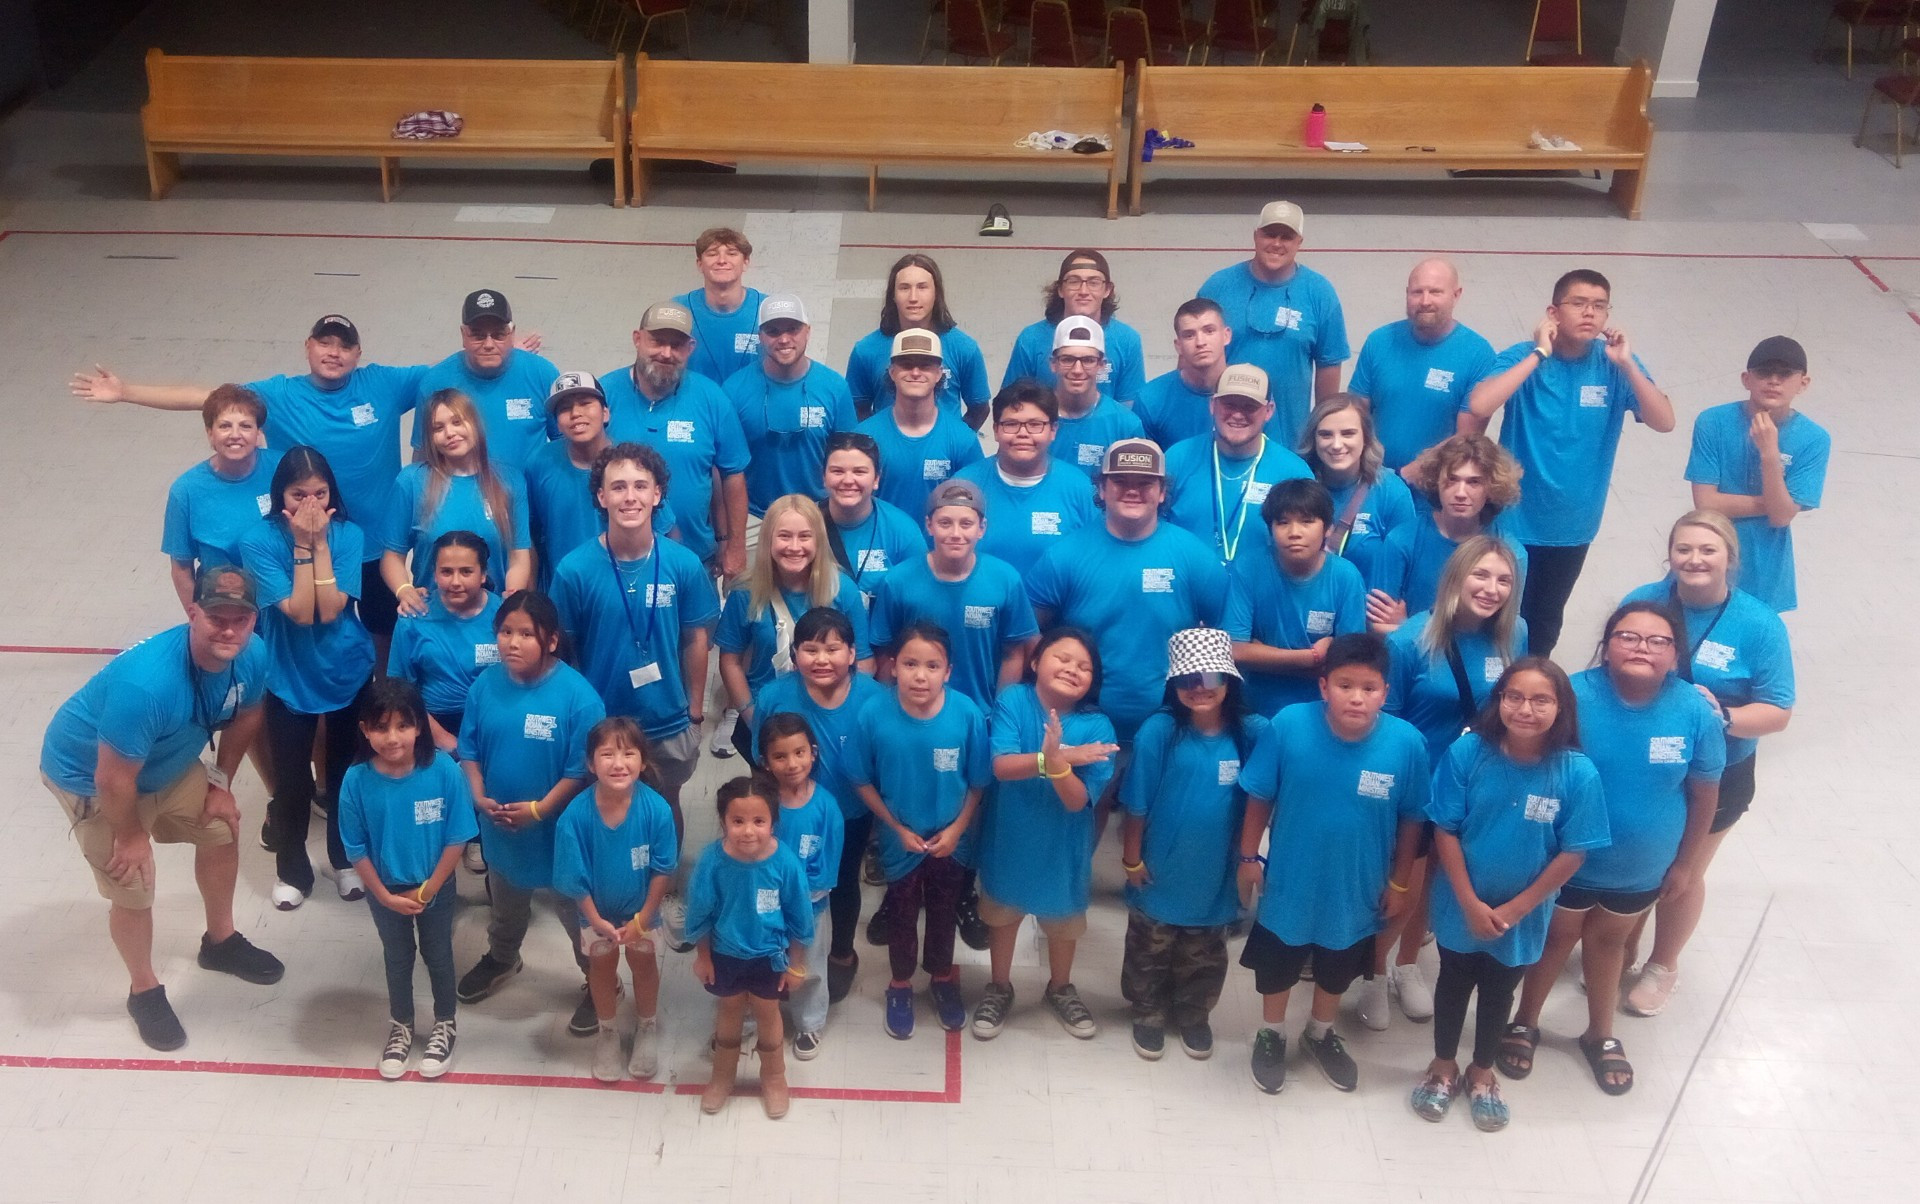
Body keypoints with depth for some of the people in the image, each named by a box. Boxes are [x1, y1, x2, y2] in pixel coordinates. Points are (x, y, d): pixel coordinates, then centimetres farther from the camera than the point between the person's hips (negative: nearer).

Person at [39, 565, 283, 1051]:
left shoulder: (254, 656, -23)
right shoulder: (146, 682, -44)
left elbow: (245, 716, 1)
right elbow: (113, 779, -32)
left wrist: (221, 783, 5)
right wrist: (131, 835, -16)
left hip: (170, 761, 7)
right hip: (88, 775, -7)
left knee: (221, 828, 18)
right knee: (132, 888, -1)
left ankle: (220, 942, 44)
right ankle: (144, 991, 27)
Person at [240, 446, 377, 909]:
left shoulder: (348, 535, -11)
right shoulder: (259, 541, -15)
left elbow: (330, 610, -21)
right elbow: (299, 612, -23)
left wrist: (321, 542, -23)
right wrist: (304, 545, -25)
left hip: (348, 674, 1)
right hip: (289, 678, -1)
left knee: (347, 774, 14)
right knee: (291, 783, 6)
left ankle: (347, 861, 36)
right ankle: (292, 870, 29)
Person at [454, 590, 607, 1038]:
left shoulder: (577, 695, -24)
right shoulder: (485, 685, -9)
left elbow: (582, 770, -20)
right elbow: (470, 750, 0)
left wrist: (538, 809, -24)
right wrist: (479, 797, -14)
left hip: (561, 830, -5)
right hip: (500, 826, 5)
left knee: (577, 913, 14)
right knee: (506, 905, 31)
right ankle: (501, 959, 57)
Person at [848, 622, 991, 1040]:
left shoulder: (967, 713, -25)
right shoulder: (874, 715, -25)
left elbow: (978, 782, -11)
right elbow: (863, 781, -11)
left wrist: (956, 829, -14)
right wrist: (898, 828, -12)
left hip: (950, 840, 1)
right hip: (899, 840, -1)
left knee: (945, 913, 24)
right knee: (902, 915, 22)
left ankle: (942, 979, 50)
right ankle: (900, 987, 46)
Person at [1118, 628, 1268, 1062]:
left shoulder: (1252, 734, -17)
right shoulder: (1159, 731, -21)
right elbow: (1137, 804, -12)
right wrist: (1131, 860, -7)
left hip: (1214, 877, 1)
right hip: (1159, 874, -1)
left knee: (1204, 959, 23)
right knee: (1150, 953, 21)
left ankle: (1194, 1017, 47)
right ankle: (1149, 1015, 44)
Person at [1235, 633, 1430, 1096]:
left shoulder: (1407, 743, -24)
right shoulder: (1288, 726, -26)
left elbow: (1410, 819, -8)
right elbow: (1259, 796, -11)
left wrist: (1399, 882, 0)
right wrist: (1249, 857, -4)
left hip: (1357, 888, 1)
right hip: (1289, 881, -1)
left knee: (1337, 969, 28)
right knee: (1276, 966, 23)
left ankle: (1321, 1035, 55)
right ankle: (1270, 1036, 51)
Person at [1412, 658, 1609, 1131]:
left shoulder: (1578, 773, -22)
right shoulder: (1467, 752, -23)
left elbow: (1573, 853, -14)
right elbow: (1445, 832, -15)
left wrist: (1515, 909, -13)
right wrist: (1471, 903, -16)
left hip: (1524, 915, 0)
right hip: (1461, 906, 0)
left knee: (1499, 991, 23)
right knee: (1453, 984, 21)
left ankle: (1482, 1074, 46)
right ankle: (1443, 1067, 45)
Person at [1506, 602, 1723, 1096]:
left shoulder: (1695, 711, -19)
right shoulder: (1574, 696, -26)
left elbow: (1705, 792, -5)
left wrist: (1686, 862, 2)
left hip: (1644, 867, 2)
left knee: (1607, 940, 24)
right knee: (1558, 936, 19)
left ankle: (1601, 1035, 47)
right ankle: (1524, 1024, 43)